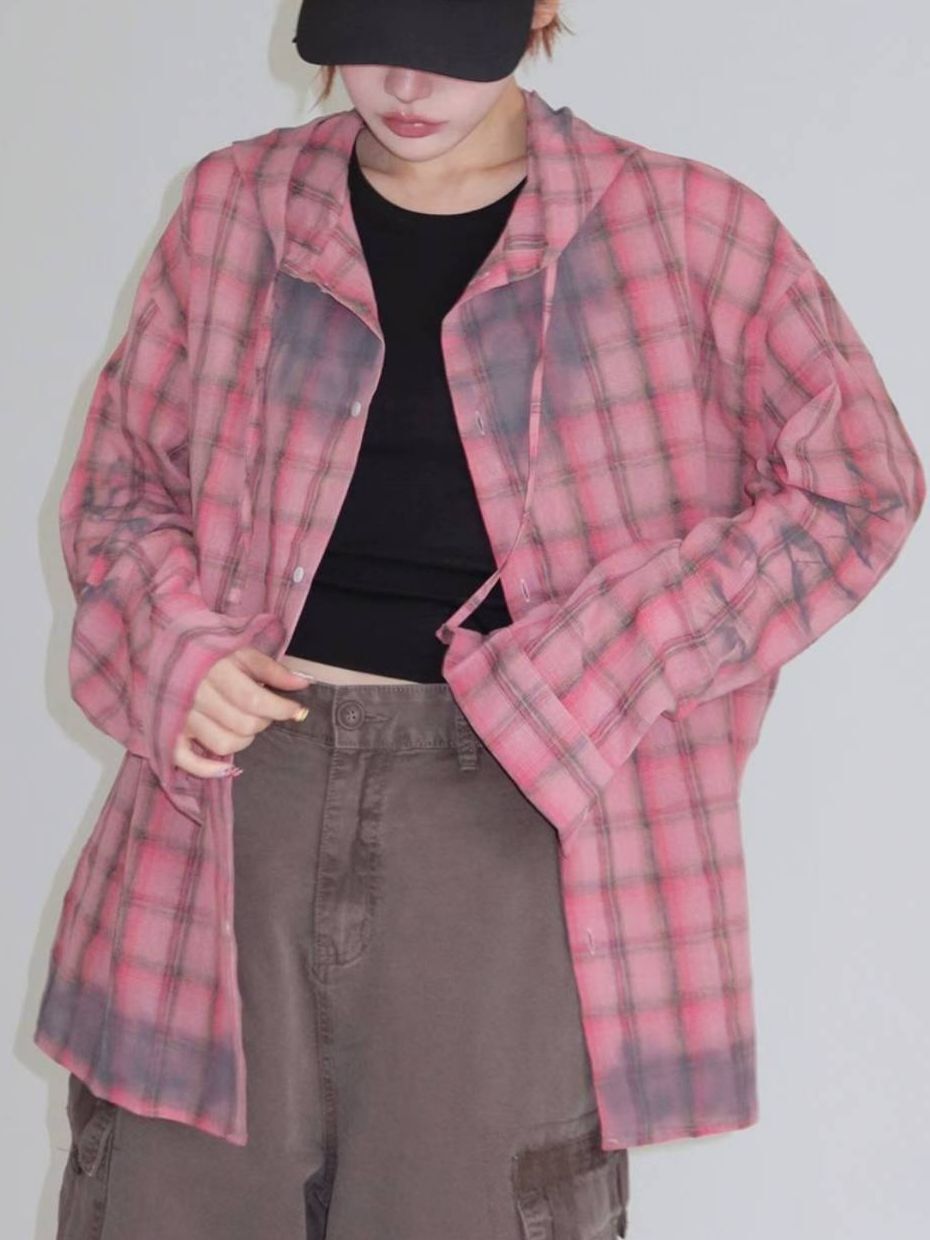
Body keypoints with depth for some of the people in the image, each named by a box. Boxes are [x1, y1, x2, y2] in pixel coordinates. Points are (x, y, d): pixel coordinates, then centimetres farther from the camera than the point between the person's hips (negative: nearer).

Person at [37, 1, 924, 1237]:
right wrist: (176, 650, -6)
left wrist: (582, 672, -9)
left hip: (511, 820, -2)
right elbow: (120, 482, 16)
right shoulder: (236, 207, 7)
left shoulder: (680, 226, -1)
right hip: (240, 795, 3)